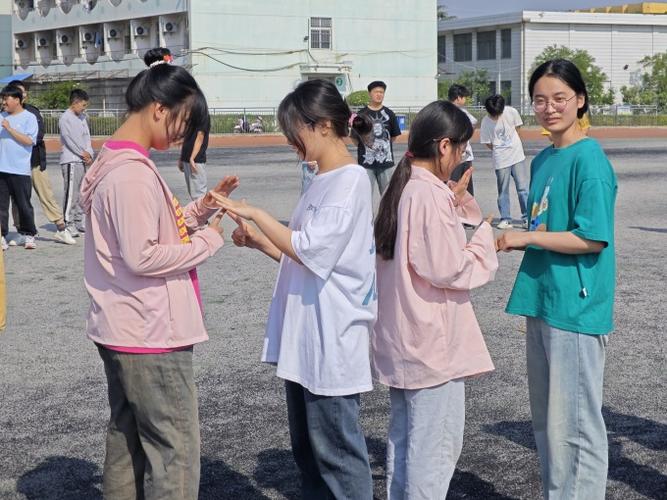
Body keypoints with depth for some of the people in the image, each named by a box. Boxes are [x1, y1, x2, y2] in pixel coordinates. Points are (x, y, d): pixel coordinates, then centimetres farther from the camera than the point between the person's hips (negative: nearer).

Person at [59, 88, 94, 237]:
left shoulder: (82, 117, 15)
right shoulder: (65, 118, -11)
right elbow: (70, 140, -15)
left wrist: (89, 154, -1)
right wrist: (85, 154, -7)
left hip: (83, 160, 8)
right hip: (71, 161, -8)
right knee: (71, 194, -9)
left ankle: (79, 222, 19)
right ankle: (68, 224, -7)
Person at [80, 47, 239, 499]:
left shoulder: (117, 162, 11)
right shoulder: (134, 174, -20)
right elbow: (142, 257, -24)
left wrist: (199, 210, 4)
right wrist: (207, 241, -14)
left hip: (123, 331, 10)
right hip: (152, 335, -10)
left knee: (128, 440, 17)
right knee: (176, 451, -4)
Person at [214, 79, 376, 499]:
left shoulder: (350, 180, -14)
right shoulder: (324, 181, 14)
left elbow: (311, 249, -21)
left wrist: (255, 214, -16)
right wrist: (259, 241, 5)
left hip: (331, 339, -10)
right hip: (303, 337, 10)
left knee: (336, 448, -1)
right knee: (307, 446, 17)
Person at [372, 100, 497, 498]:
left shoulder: (404, 187, 9)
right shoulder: (430, 194, -20)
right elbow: (448, 269, -20)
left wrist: (452, 204, 10)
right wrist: (486, 238, -5)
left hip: (403, 340, 10)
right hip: (432, 342, -10)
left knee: (405, 435, 17)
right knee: (437, 442, 0)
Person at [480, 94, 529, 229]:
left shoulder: (512, 112, -9)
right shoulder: (486, 122, -11)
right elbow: (488, 143, 0)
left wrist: (511, 146, 7)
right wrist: (499, 151, 1)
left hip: (517, 156, 1)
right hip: (500, 160, -1)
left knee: (523, 188, 1)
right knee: (503, 191, 5)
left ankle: (527, 218, 7)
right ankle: (505, 219, 12)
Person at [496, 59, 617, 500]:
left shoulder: (589, 159, -13)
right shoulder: (543, 160, 13)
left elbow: (592, 239, -18)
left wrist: (526, 237, -14)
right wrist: (510, 237, 7)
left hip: (576, 308, -9)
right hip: (542, 302, 9)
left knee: (575, 423, 0)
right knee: (546, 419, 17)